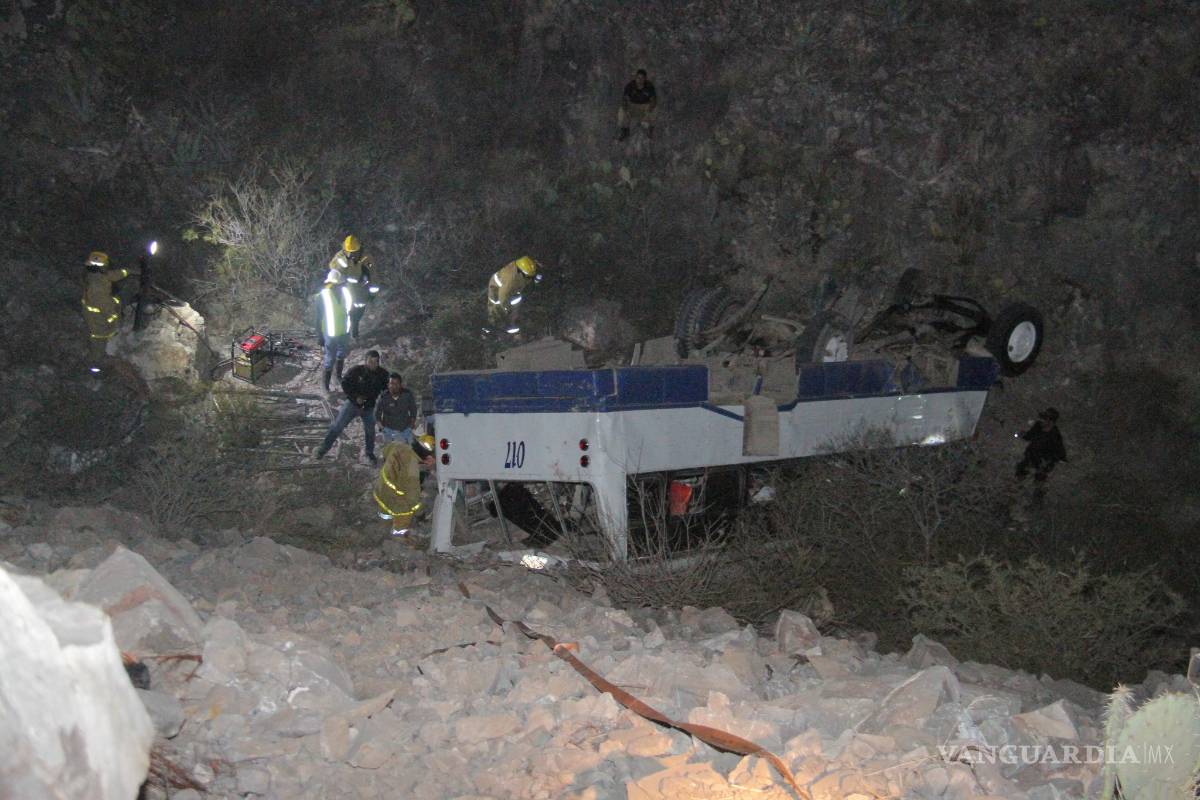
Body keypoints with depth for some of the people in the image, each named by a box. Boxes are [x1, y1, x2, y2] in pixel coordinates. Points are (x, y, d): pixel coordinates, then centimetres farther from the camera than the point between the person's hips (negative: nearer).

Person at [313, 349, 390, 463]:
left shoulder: (383, 374, -12)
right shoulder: (356, 370, -17)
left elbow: (386, 390, 2)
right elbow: (345, 384, -9)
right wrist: (355, 397, -18)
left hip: (369, 407, 2)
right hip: (352, 403, -2)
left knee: (370, 431, 15)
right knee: (337, 426, -4)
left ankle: (370, 453, 38)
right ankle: (323, 449, 7)